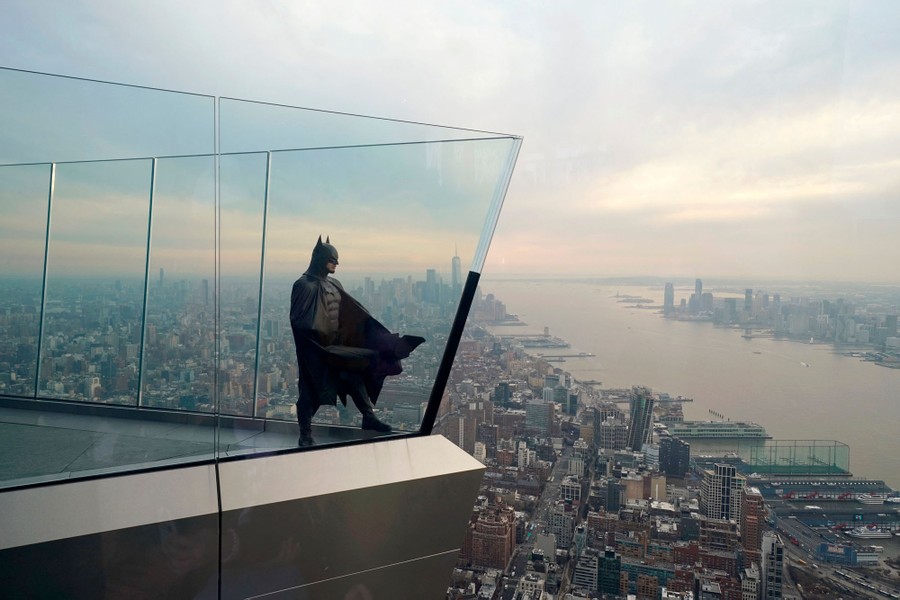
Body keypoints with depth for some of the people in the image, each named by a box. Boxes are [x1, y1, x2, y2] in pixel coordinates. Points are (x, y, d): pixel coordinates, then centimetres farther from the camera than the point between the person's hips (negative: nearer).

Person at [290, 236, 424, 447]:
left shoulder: (334, 284, 10)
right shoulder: (304, 285, -13)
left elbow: (353, 311, 14)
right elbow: (298, 320, -16)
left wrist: (379, 332, 11)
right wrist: (319, 338, -21)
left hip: (337, 343, 7)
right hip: (314, 347, -7)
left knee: (353, 377, 10)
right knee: (311, 388, 1)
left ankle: (369, 417, 23)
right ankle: (305, 435, 14)